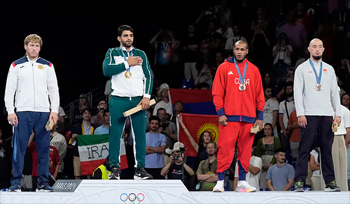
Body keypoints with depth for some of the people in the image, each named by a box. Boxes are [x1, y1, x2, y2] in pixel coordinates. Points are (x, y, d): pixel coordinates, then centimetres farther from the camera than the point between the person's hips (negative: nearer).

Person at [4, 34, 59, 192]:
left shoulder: (48, 66, 12)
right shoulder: (16, 66, 7)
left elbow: (53, 89, 12)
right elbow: (10, 89, 5)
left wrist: (54, 110, 2)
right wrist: (10, 111, -4)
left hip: (43, 112, 2)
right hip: (23, 112, -2)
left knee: (44, 148, 2)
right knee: (19, 148, -5)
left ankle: (43, 182, 8)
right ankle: (16, 182, -2)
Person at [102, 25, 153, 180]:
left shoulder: (140, 54, 14)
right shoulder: (112, 53, 8)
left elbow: (148, 76, 9)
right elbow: (106, 70, -10)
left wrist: (146, 96, -3)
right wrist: (127, 63, -10)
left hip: (138, 100, 2)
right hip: (118, 100, -2)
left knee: (140, 134, -1)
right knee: (115, 134, -4)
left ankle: (140, 168, 4)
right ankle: (115, 168, 1)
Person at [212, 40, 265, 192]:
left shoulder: (254, 70, 13)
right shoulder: (224, 68, 6)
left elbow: (259, 95, 13)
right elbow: (217, 92, 2)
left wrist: (260, 117, 7)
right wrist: (220, 113, -8)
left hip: (249, 117, 3)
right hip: (229, 117, -3)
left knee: (245, 150, 4)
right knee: (225, 149, -7)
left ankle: (242, 181, 10)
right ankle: (220, 182, -4)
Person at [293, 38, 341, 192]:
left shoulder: (329, 69, 15)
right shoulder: (302, 68, 6)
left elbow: (335, 93, 14)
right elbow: (297, 93, 0)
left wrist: (338, 114, 4)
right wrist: (300, 114, -10)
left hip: (327, 115, 3)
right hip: (309, 115, -3)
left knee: (327, 149, 3)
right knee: (305, 149, -6)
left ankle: (330, 181, 4)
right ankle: (299, 181, -6)